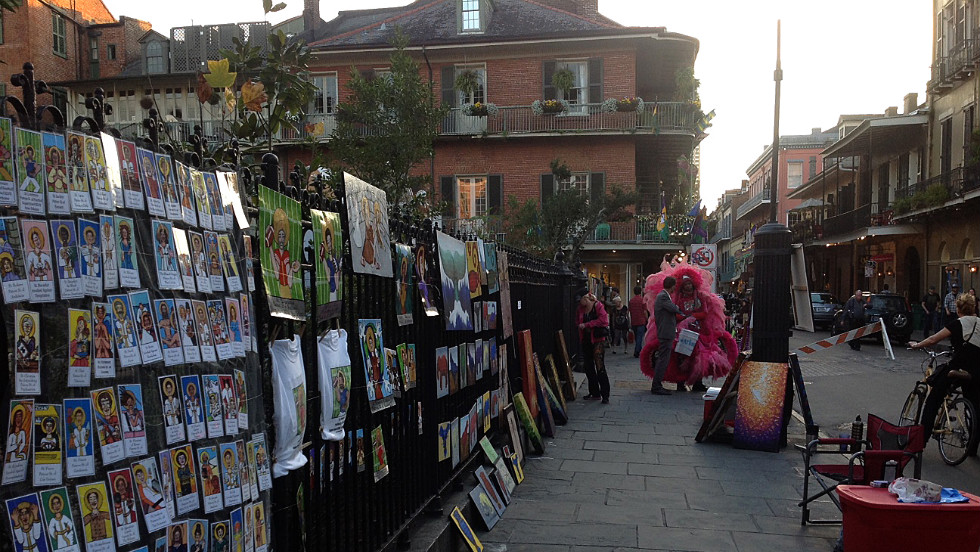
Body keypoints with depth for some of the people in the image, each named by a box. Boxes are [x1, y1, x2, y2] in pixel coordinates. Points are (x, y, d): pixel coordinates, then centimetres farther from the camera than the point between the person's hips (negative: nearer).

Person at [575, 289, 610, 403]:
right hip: (585, 340, 7)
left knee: (600, 367, -9)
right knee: (588, 367, 11)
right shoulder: (580, 309, 9)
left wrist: (586, 325, -17)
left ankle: (605, 395, -5)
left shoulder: (597, 306, -9)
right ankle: (594, 393, 23)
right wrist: (580, 325, 1)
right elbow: (577, 320, 23)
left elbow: (603, 320, -20)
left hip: (597, 340, -7)